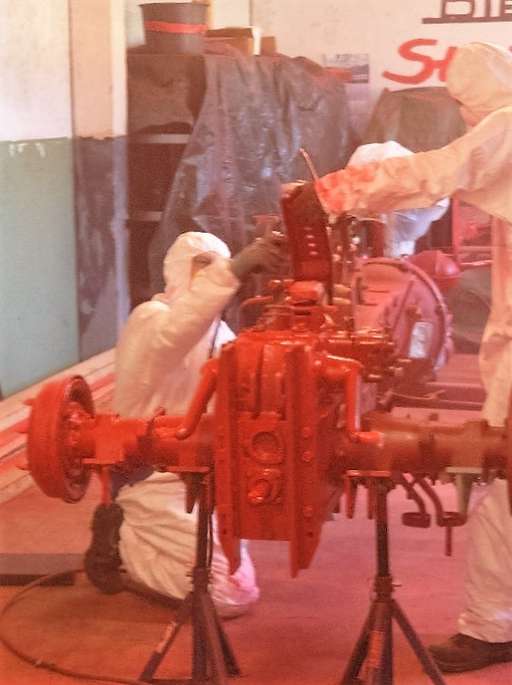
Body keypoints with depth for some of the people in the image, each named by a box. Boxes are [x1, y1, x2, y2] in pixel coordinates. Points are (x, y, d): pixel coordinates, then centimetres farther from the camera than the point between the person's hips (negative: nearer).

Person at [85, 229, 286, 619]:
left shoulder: (216, 328, 12)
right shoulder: (152, 318, -17)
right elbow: (175, 332, -43)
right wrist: (237, 268, -56)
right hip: (156, 481, -9)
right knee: (235, 594, -13)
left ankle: (138, 535, 22)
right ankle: (120, 543, 1)